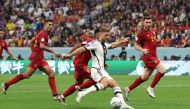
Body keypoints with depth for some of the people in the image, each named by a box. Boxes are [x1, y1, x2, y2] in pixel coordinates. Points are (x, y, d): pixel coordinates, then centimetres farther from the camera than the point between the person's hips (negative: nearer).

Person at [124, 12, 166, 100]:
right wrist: (142, 50, -25)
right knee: (162, 70, -20)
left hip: (153, 56, 8)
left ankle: (129, 89, 25)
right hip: (148, 56, -8)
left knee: (145, 77, 13)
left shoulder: (153, 30, 11)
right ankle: (151, 88, -9)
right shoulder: (142, 33, -12)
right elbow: (135, 45, -8)